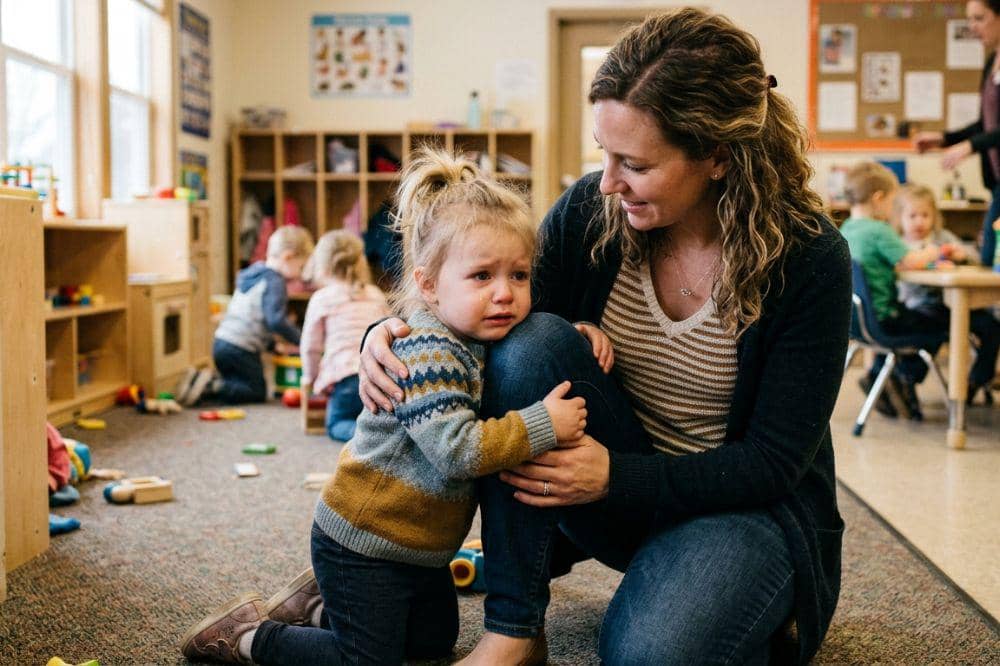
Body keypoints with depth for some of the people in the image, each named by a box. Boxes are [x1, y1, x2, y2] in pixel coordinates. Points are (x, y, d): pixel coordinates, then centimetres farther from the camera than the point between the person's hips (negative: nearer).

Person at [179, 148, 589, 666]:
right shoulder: (429, 352, -28)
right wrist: (545, 424, -33)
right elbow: (456, 450, -36)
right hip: (362, 547, -9)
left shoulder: (487, 339, -1)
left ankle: (318, 603, 32)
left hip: (418, 546, 10)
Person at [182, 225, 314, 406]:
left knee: (237, 385, 23)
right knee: (257, 392, 4)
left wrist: (273, 344, 18)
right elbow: (276, 320, -23)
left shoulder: (252, 276, 17)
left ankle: (207, 379, 0)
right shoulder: (274, 282, -12)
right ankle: (213, 386, -13)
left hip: (221, 343, 9)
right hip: (241, 349, -9)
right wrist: (301, 339, -11)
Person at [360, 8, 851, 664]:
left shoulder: (810, 258, -18)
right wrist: (392, 335, -22)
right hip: (614, 494, 4)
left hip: (746, 507, -4)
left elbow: (774, 460, -16)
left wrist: (616, 475, -27)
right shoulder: (589, 210, -9)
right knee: (531, 337, -24)